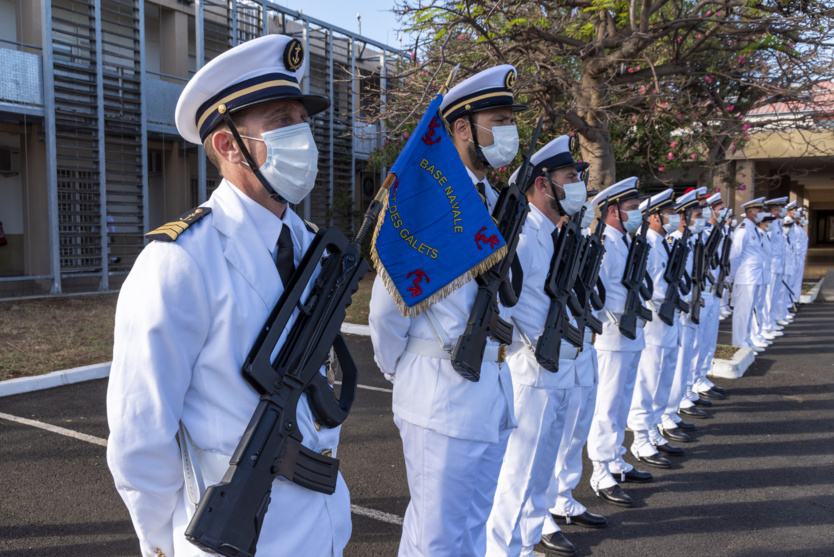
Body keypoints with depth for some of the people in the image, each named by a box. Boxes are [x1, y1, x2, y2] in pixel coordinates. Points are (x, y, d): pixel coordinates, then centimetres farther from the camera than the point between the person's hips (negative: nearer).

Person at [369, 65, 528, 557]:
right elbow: (387, 310, -14)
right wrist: (397, 371, -1)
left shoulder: (497, 204, 11)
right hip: (445, 396, -8)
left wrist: (495, 357, 16)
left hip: (494, 393, 8)